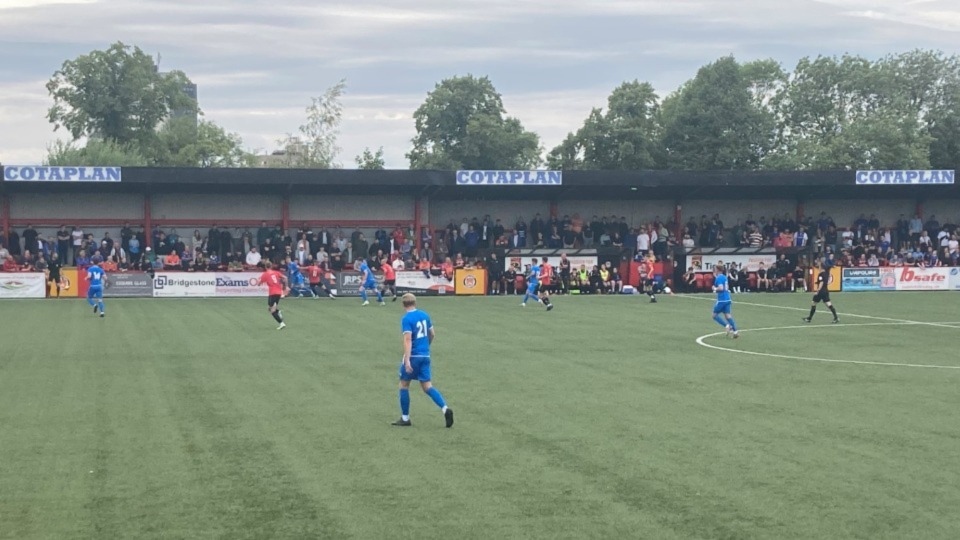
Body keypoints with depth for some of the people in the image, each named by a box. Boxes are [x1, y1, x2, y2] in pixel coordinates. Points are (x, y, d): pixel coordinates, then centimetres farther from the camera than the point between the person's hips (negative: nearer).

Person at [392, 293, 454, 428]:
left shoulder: (406, 318, -12)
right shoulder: (424, 315, 8)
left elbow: (408, 339, -22)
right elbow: (432, 335, 17)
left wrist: (407, 360, -26)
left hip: (413, 356, -6)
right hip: (425, 356, 6)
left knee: (404, 385, 10)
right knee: (427, 386, 7)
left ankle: (405, 418, 15)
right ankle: (445, 409, -14)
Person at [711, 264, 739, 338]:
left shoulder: (719, 278, -13)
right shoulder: (724, 277, 15)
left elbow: (721, 288, -25)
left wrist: (715, 289, -6)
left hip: (721, 300, -8)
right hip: (727, 299, 8)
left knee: (715, 315, 4)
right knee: (727, 315, 6)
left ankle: (727, 326, -10)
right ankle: (735, 330, -3)